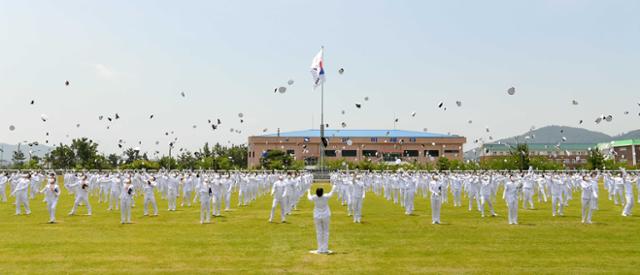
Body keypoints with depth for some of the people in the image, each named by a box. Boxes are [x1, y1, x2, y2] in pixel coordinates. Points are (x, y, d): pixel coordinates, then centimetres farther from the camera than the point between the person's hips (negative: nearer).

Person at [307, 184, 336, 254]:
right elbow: (331, 194, 6)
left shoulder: (314, 198, -15)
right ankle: (325, 249, 8)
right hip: (326, 216, 0)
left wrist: (308, 191, 28)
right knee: (326, 232, 8)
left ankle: (320, 249, 8)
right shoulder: (326, 197, -16)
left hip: (317, 216, 1)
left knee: (319, 233, 6)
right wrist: (333, 188, 26)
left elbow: (309, 197, 8)